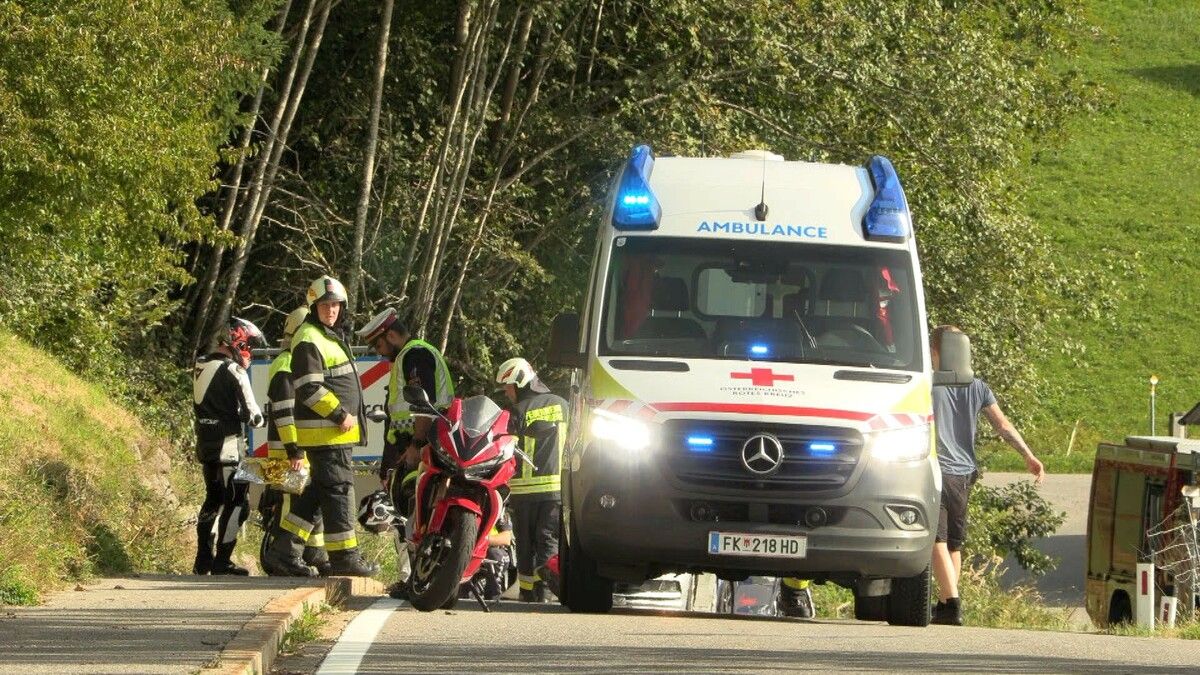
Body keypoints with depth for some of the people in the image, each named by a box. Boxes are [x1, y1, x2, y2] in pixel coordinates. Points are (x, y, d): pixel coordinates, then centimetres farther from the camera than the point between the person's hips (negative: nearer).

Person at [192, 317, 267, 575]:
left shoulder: (200, 366, 10)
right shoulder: (232, 371, -15)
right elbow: (251, 414, -15)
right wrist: (257, 418, 8)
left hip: (205, 444, 8)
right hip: (228, 445, -8)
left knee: (213, 500, 17)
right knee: (236, 503, -3)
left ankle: (203, 559, 19)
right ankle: (222, 561, -6)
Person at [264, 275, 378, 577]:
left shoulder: (331, 337, 20)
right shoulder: (309, 341, -13)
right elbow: (309, 389, -20)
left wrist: (346, 416, 21)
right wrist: (340, 415, -19)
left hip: (337, 428, 10)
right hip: (324, 431, -10)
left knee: (319, 491, 13)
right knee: (338, 489, -9)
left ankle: (286, 548, 18)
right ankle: (344, 556, -8)